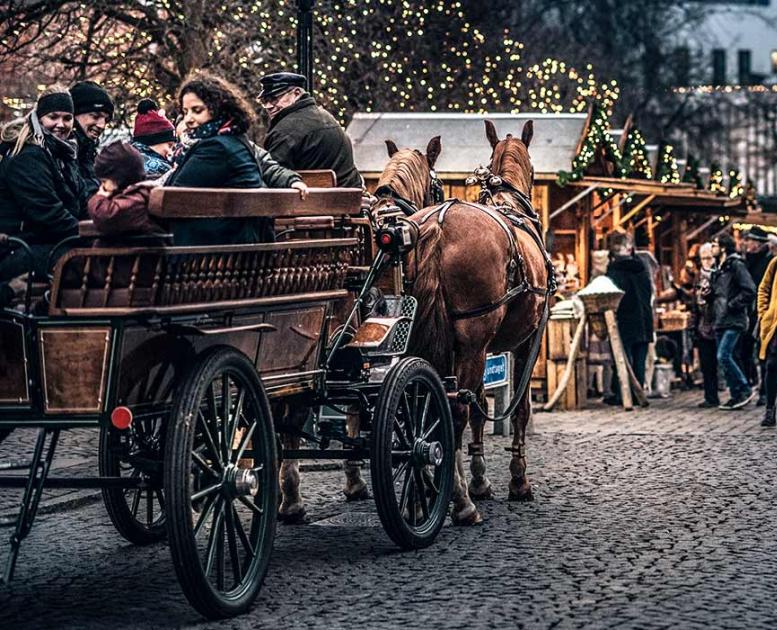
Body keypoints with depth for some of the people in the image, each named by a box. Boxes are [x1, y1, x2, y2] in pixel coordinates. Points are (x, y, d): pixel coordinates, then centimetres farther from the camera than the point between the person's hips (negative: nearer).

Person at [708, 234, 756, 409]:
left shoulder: (736, 265, -9)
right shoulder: (720, 269, 17)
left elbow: (749, 291, -17)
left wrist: (732, 305, -16)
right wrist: (708, 294, 5)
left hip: (734, 321, -9)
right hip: (721, 321, 9)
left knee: (724, 356, -17)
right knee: (724, 358, 7)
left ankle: (745, 390, -6)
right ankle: (736, 395, 12)